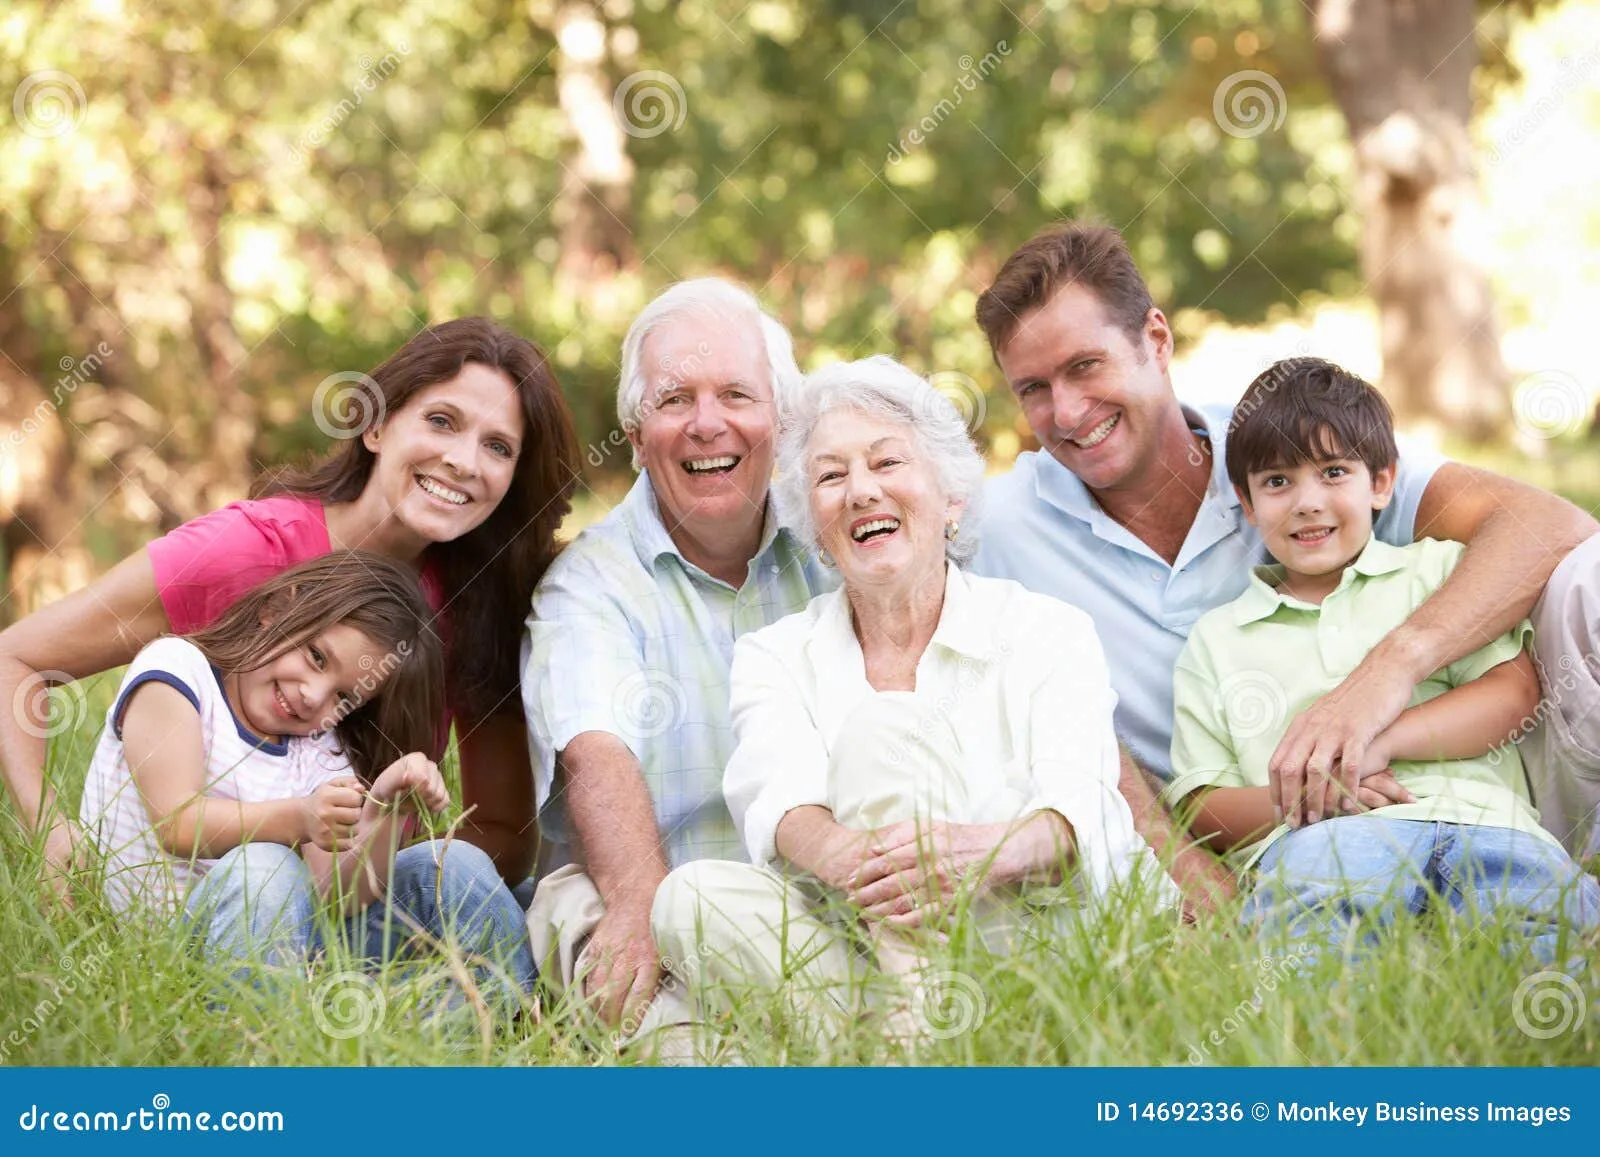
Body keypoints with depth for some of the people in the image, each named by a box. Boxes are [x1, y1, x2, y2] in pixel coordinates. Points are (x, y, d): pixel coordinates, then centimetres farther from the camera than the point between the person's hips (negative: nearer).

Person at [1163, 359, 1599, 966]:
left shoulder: (1439, 571, 27)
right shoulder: (1216, 641, 27)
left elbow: (1516, 689, 11)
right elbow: (1200, 807, 18)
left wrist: (1380, 740, -5)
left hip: (1480, 821, 2)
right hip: (1319, 837, -1)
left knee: (1551, 904, -36)